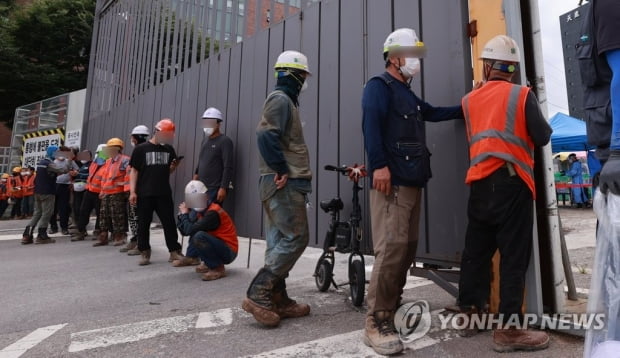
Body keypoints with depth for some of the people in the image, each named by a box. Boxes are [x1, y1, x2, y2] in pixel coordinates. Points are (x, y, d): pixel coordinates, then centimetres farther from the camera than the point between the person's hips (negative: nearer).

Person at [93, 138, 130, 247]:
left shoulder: (124, 160, -10)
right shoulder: (108, 162, 19)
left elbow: (129, 175, -21)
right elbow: (104, 177, 25)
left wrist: (127, 189, -25)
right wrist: (102, 191, 21)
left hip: (118, 194, -9)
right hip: (106, 194, 9)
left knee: (118, 216, -4)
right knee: (104, 215, 13)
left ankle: (120, 237, 5)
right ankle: (103, 237, 22)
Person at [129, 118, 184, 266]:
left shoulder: (169, 149, 10)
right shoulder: (141, 149, 1)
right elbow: (134, 171, 0)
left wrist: (173, 166, -5)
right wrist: (132, 191, -7)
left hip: (164, 193, 2)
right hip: (144, 194, -2)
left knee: (169, 222, 3)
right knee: (144, 224, 6)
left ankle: (174, 251, 11)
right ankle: (145, 253, 17)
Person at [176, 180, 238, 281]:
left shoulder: (213, 213, -21)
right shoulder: (199, 211, 5)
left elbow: (189, 230, -26)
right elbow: (184, 231, 6)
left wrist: (184, 214, -10)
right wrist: (182, 215, -8)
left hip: (229, 251, -9)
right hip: (217, 244, 9)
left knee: (199, 236, -29)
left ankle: (218, 269, -16)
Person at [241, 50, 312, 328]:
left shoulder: (285, 100, 24)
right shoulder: (281, 99, -7)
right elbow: (266, 135, -21)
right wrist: (281, 170, -18)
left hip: (283, 182, 10)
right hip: (284, 183, -10)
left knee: (280, 241, 10)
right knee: (296, 238, -8)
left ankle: (277, 299, 18)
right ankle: (258, 294, -3)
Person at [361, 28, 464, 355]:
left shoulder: (408, 94, 30)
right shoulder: (379, 86, 2)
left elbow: (433, 113, 42)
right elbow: (371, 125, -14)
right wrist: (379, 165, -25)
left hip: (412, 181, 10)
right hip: (391, 180, -10)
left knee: (407, 248, 9)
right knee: (392, 248, -15)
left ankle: (391, 310, 21)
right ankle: (376, 324, -7)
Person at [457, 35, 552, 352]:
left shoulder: (469, 101, 11)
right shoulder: (522, 95, -1)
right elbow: (543, 137, 1)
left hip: (479, 183, 4)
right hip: (512, 183, -4)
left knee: (475, 252, 12)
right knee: (513, 256, 1)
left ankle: (469, 313, 24)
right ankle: (508, 329, 6)